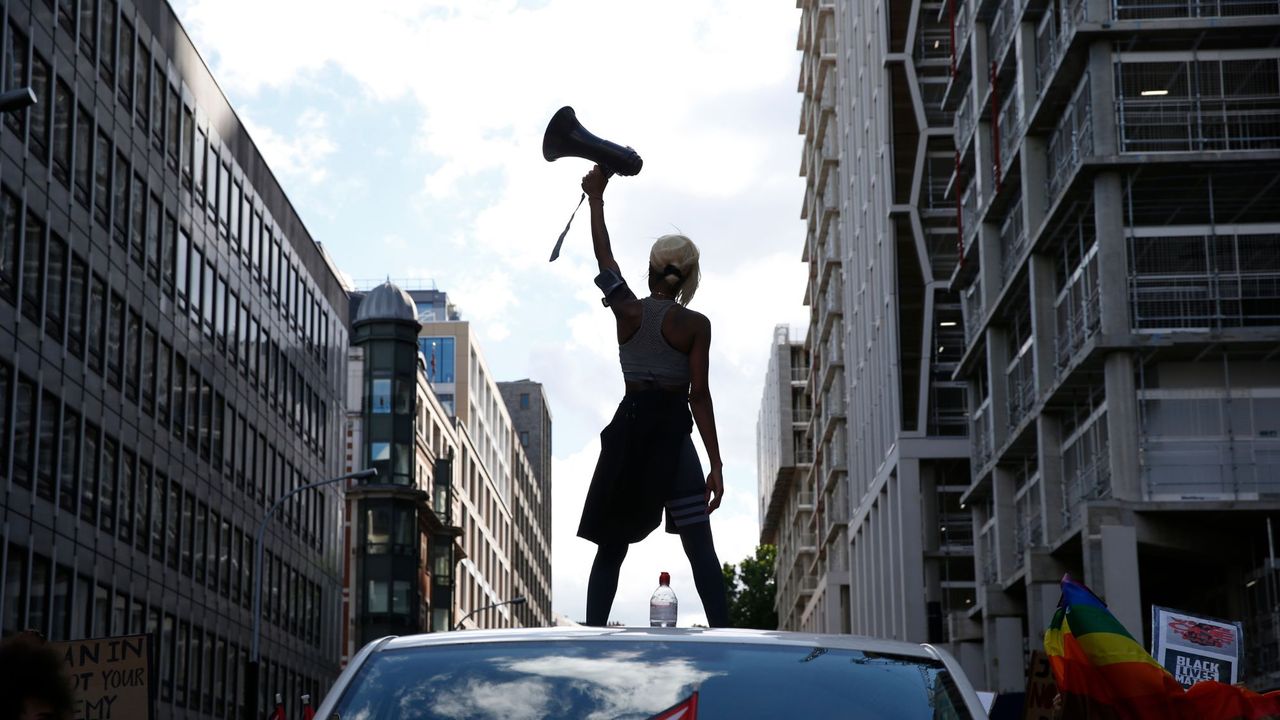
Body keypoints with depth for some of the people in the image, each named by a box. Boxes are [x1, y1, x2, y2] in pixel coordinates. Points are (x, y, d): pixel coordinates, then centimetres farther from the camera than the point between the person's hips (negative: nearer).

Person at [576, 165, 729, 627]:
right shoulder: (695, 325, -4)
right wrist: (716, 465, -6)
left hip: (628, 428, 3)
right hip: (672, 434, -3)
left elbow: (604, 257, 18)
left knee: (611, 546, 7)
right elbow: (699, 396, -8)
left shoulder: (627, 311, 4)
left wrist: (596, 198, 30)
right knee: (700, 549, -3)